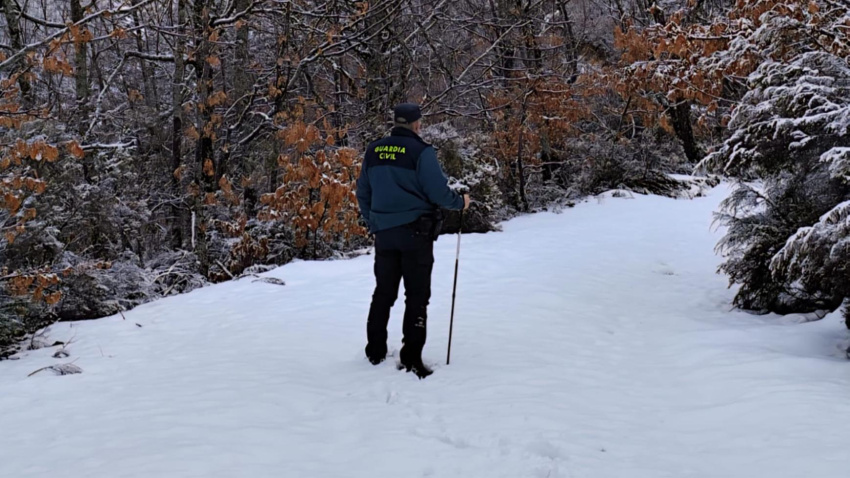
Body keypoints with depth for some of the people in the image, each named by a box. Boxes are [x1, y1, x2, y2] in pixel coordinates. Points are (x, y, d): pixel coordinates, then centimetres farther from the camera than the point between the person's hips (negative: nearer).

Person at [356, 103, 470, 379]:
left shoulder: (373, 151, 7)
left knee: (383, 293, 16)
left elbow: (363, 194, 13)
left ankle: (375, 352, 21)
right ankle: (411, 358, 0)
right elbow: (438, 191, -14)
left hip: (384, 233, 5)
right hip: (416, 232, -5)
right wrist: (460, 202, 6)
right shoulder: (421, 151, -11)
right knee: (417, 296, 2)